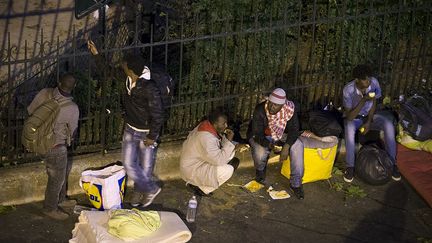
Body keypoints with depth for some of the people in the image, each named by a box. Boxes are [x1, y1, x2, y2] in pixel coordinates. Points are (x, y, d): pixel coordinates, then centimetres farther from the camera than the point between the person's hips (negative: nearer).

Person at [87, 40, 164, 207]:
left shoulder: (150, 89, -32)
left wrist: (152, 137, -17)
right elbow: (111, 72, 9)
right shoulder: (129, 77, -11)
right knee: (129, 164, 12)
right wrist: (96, 54, 3)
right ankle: (140, 192, 34)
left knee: (146, 166, 8)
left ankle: (150, 189, 34)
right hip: (130, 129, 7)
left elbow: (158, 115, -25)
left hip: (146, 133, -7)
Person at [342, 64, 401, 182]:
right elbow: (350, 116, -29)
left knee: (388, 125, -25)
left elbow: (373, 104, -4)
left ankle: (392, 163, -15)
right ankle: (350, 166, -26)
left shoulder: (374, 82, -20)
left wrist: (369, 122, -17)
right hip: (353, 118, -3)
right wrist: (363, 100, -40)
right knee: (349, 128, -38)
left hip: (369, 116, 3)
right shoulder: (348, 90, -30)